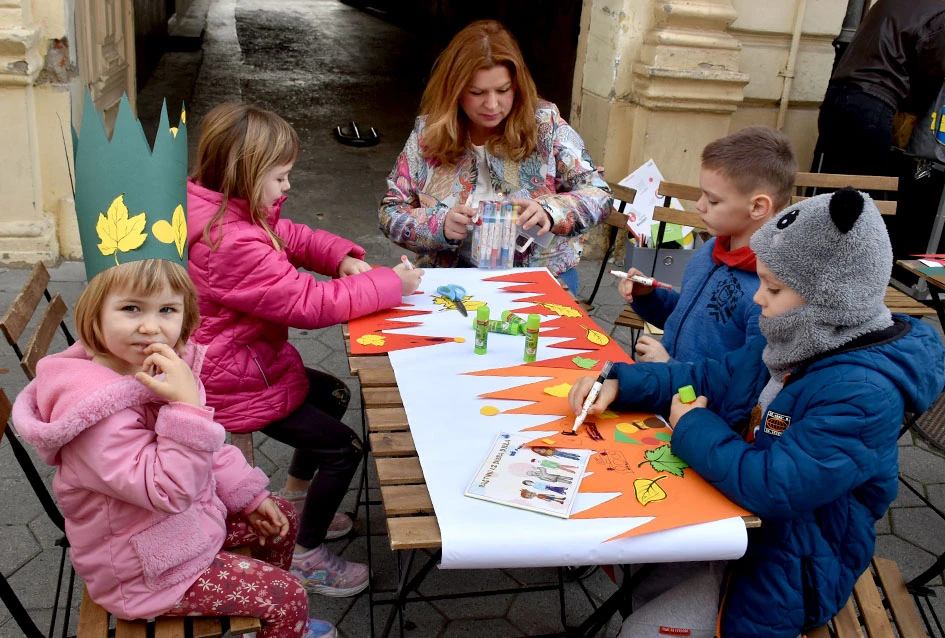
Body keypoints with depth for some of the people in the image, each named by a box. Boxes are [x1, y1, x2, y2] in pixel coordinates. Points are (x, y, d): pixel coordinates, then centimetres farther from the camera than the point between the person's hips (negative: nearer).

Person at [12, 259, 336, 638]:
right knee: (288, 596, -9)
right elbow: (168, 492, -36)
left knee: (283, 521, 18)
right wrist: (187, 404, -43)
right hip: (141, 572, -8)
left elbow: (206, 451, 9)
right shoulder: (97, 413, -34)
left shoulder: (163, 370, -7)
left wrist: (249, 495, 8)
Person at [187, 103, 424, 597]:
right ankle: (305, 555, 16)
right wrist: (390, 283, -22)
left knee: (333, 394, 25)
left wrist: (343, 257, -9)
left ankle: (295, 498, 40)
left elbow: (292, 237, 11)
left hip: (253, 358, 10)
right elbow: (308, 303, -31)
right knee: (343, 448, -3)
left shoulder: (227, 211, -2)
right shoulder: (233, 244, -34)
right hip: (238, 388, -10)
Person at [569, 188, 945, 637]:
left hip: (786, 572, -8)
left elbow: (775, 487, -37)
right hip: (737, 522, 8)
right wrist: (619, 383, -9)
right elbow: (705, 379, 5)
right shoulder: (791, 346, -3)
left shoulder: (863, 395, -31)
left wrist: (692, 429, -22)